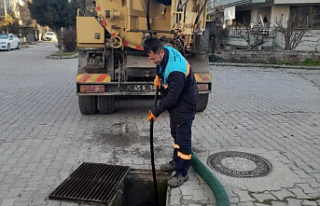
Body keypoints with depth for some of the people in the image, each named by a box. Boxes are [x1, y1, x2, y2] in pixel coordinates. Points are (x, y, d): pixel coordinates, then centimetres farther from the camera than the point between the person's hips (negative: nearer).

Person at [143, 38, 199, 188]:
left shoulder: (176, 71, -36)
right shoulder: (166, 51, -9)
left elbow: (172, 98, -29)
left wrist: (155, 112, -18)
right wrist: (159, 76, -2)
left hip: (185, 105, -10)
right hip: (175, 102, 10)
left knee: (183, 138, 0)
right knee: (175, 134, 22)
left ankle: (182, 173, 13)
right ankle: (176, 162, 40)